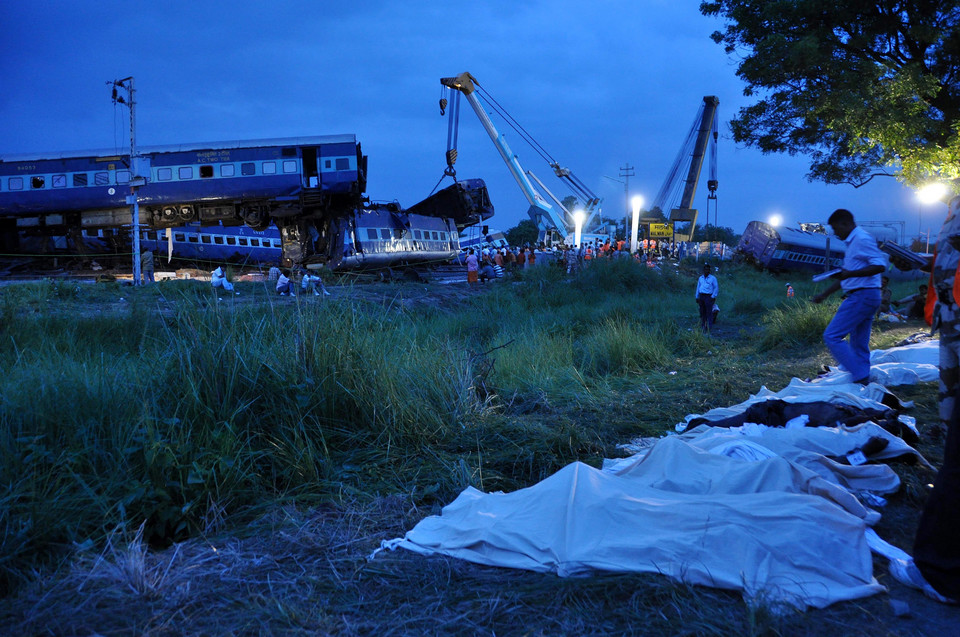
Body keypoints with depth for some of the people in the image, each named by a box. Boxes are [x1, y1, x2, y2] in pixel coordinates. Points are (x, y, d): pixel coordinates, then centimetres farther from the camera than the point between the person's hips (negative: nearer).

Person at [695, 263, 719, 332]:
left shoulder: (713, 278, -1)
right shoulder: (700, 278, 14)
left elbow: (716, 288, -2)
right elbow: (698, 288, 19)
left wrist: (713, 297, -9)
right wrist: (697, 297, 14)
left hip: (709, 297, -5)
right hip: (701, 296, 5)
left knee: (709, 312, -8)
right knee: (702, 312, 6)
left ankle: (709, 327, -8)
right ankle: (702, 326, 12)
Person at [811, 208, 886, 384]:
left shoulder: (861, 239, -11)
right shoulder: (853, 242, 21)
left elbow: (880, 265, -22)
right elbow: (845, 277, 27)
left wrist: (849, 273, -25)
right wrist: (824, 294, 26)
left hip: (861, 296, -10)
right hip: (867, 297, 10)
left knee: (832, 336, -11)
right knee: (859, 345, 12)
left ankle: (860, 377, -11)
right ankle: (864, 383, 16)